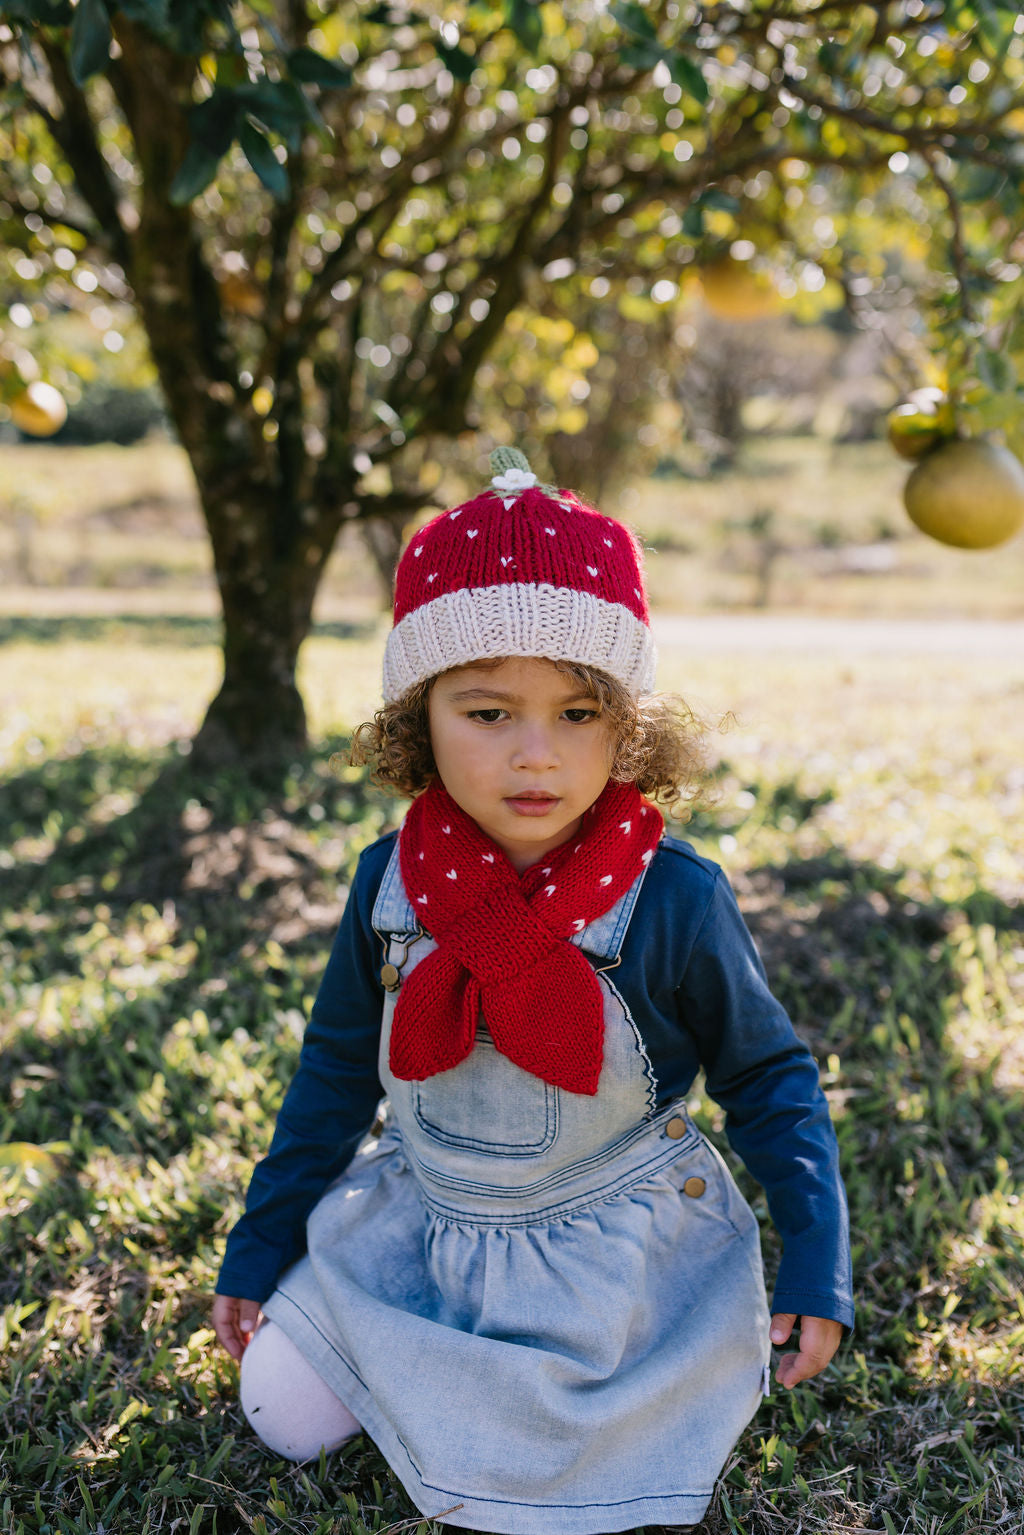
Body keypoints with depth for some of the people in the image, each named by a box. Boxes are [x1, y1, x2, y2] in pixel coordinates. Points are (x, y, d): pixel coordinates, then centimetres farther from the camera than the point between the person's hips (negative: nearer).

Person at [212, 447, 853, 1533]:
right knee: (284, 1414, 1)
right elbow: (338, 1068, 5)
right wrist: (262, 1239, 9)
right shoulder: (390, 884, -11)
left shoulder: (675, 903, -21)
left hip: (609, 1256, -3)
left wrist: (816, 1266, -8)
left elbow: (767, 1078, -5)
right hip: (416, 1227, 4)